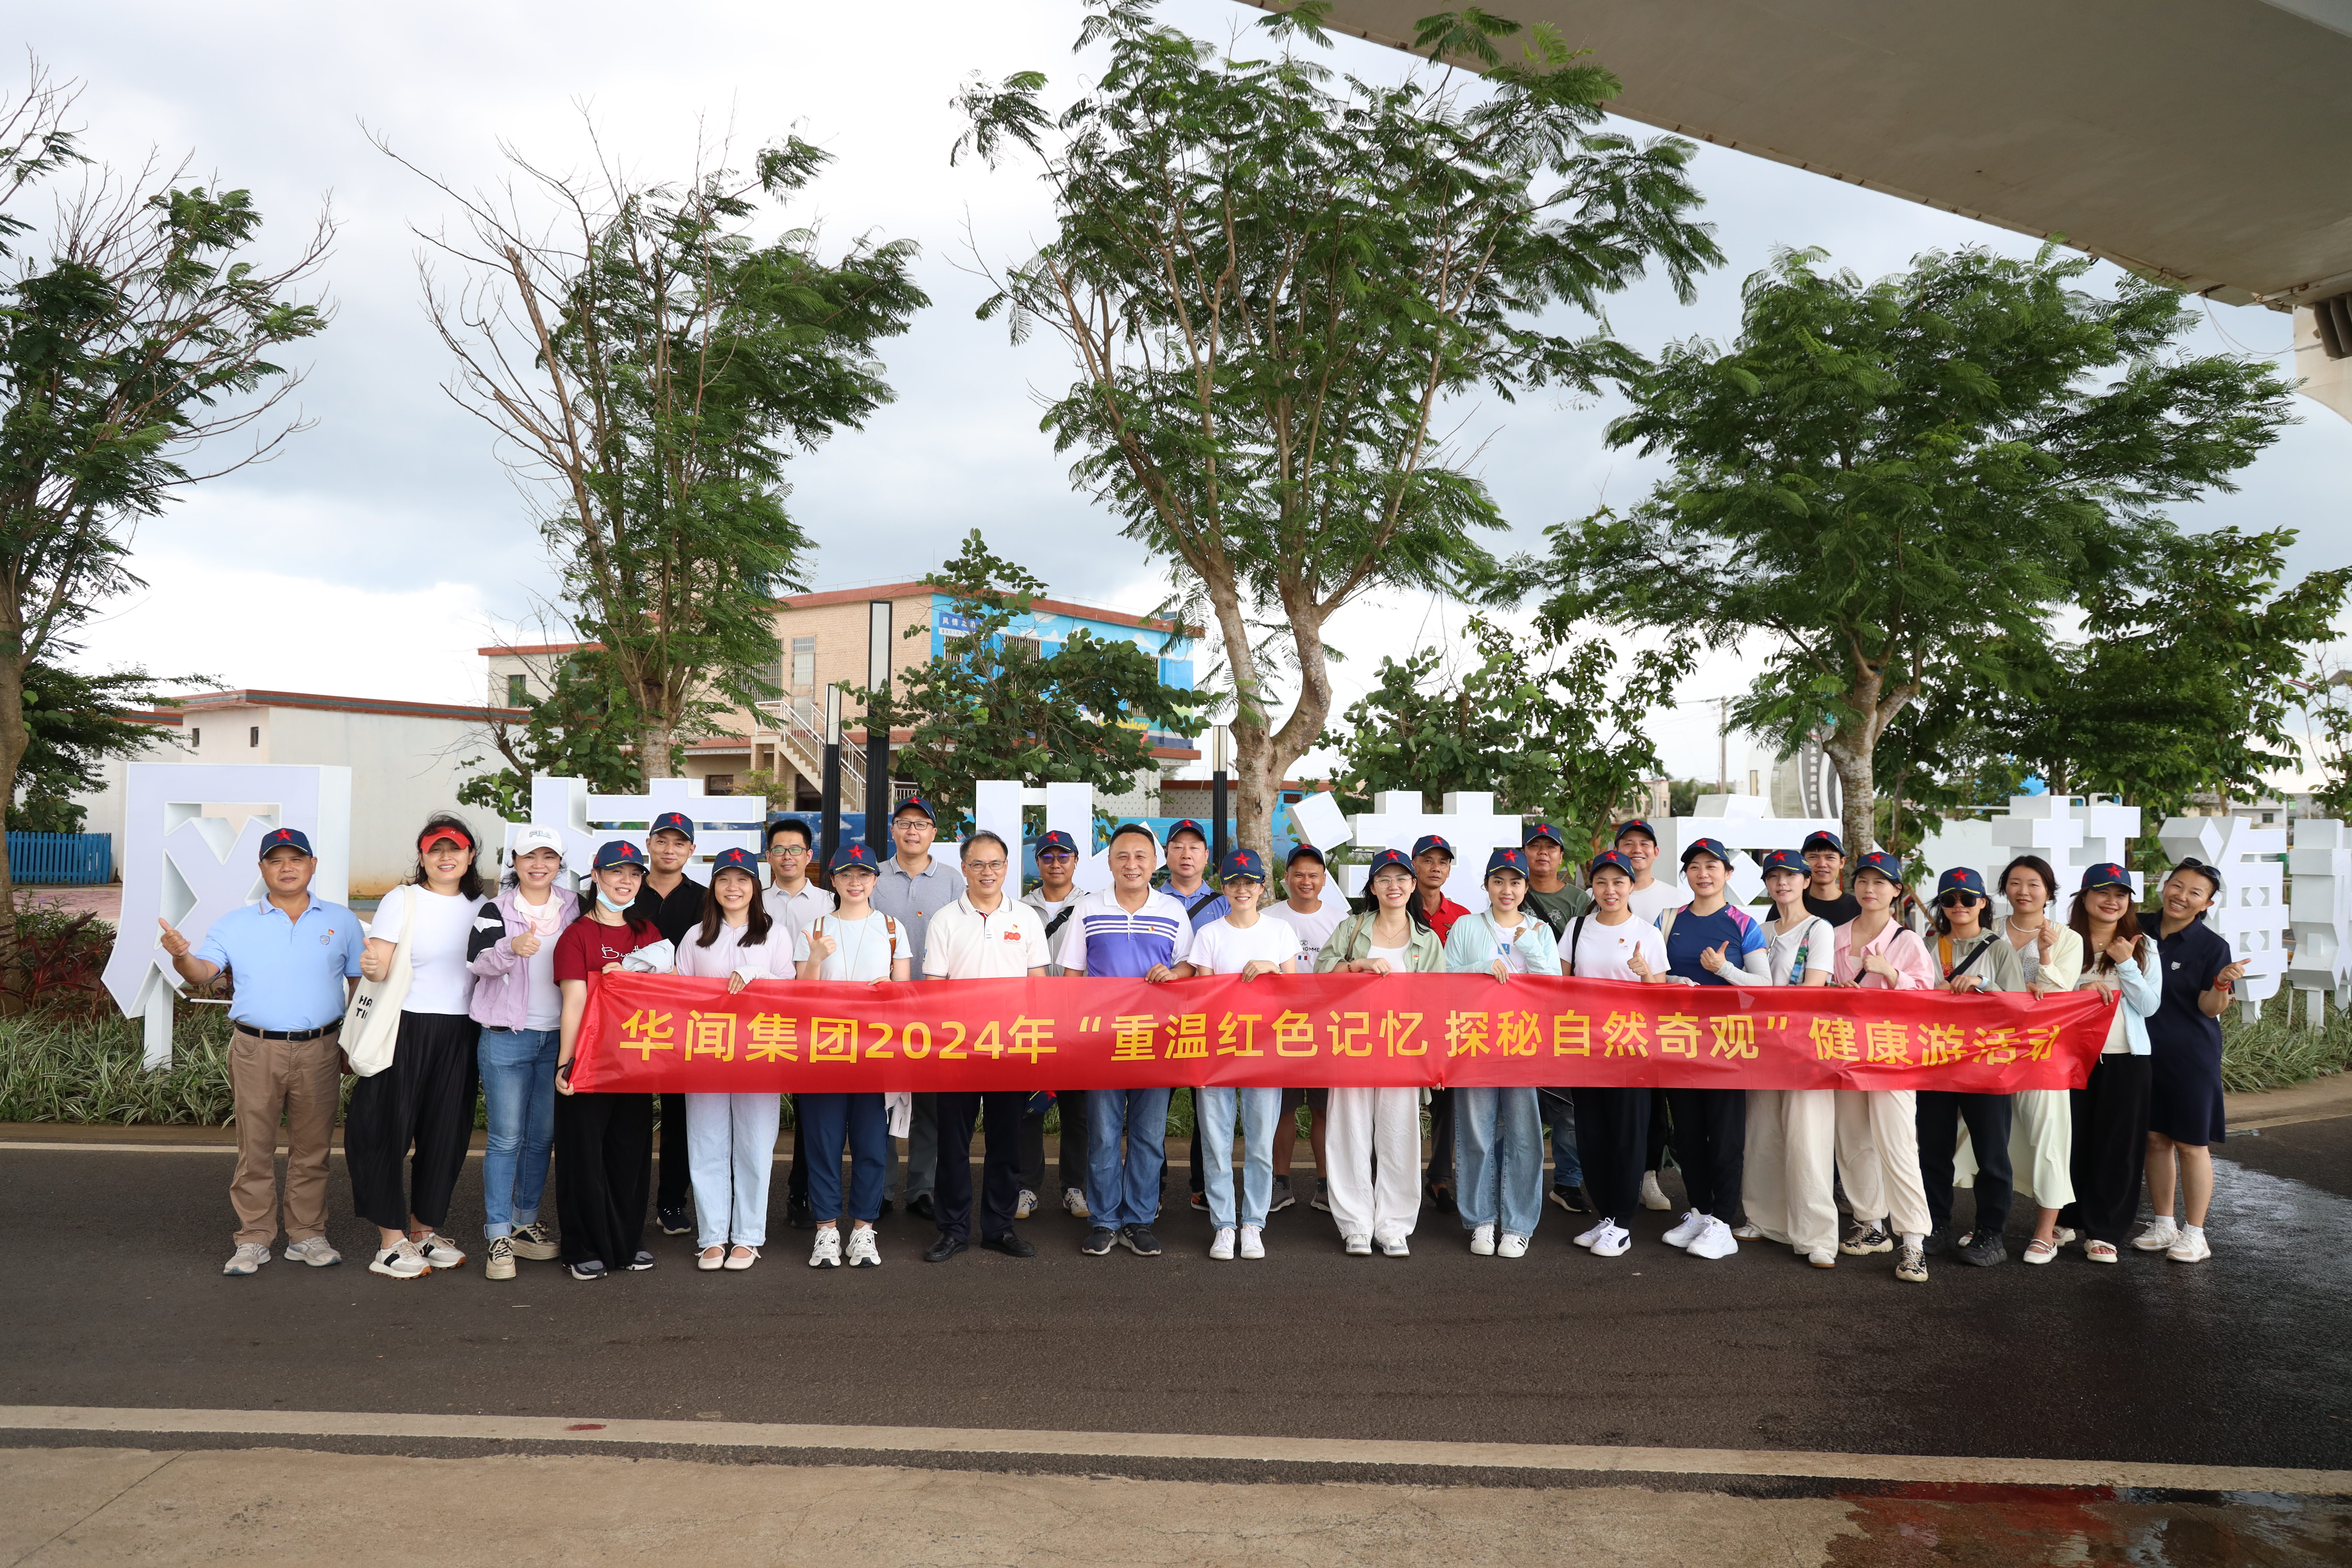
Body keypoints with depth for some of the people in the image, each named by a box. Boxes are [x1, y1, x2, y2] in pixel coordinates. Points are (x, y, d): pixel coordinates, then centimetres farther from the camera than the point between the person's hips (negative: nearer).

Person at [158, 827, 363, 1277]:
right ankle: (253, 1240, 12)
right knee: (255, 1147, 3)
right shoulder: (235, 924, 8)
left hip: (319, 1050, 0)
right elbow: (202, 972, -3)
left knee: (312, 1147, 7)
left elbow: (360, 983, 11)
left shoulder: (341, 921, 8)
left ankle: (307, 1235, 16)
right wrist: (181, 956, -26)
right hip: (255, 1050, 0)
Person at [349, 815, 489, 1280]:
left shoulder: (480, 906, 9)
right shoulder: (403, 899, -4)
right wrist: (371, 966, -34)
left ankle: (423, 1231, 24)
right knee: (389, 1129, -2)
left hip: (459, 1034, 4)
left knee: (446, 1133, 9)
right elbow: (379, 966, -13)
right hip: (405, 1028, -4)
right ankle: (391, 1241, 8)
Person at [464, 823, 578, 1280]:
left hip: (557, 1038, 4)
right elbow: (477, 961, -17)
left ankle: (525, 1224, 23)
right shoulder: (496, 910, -2)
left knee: (542, 1136, 10)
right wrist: (512, 947, -36)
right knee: (506, 1138, -3)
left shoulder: (572, 909, 8)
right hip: (506, 1038, -4)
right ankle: (498, 1237, 4)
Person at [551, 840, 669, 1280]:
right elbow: (575, 1002, -11)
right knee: (585, 1152, 2)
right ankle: (586, 1250, 13)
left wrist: (628, 975, -6)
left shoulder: (649, 933, 12)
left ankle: (627, 1243, 23)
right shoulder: (578, 934, -3)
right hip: (589, 1058, -5)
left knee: (632, 1150, 10)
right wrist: (565, 1062, -17)